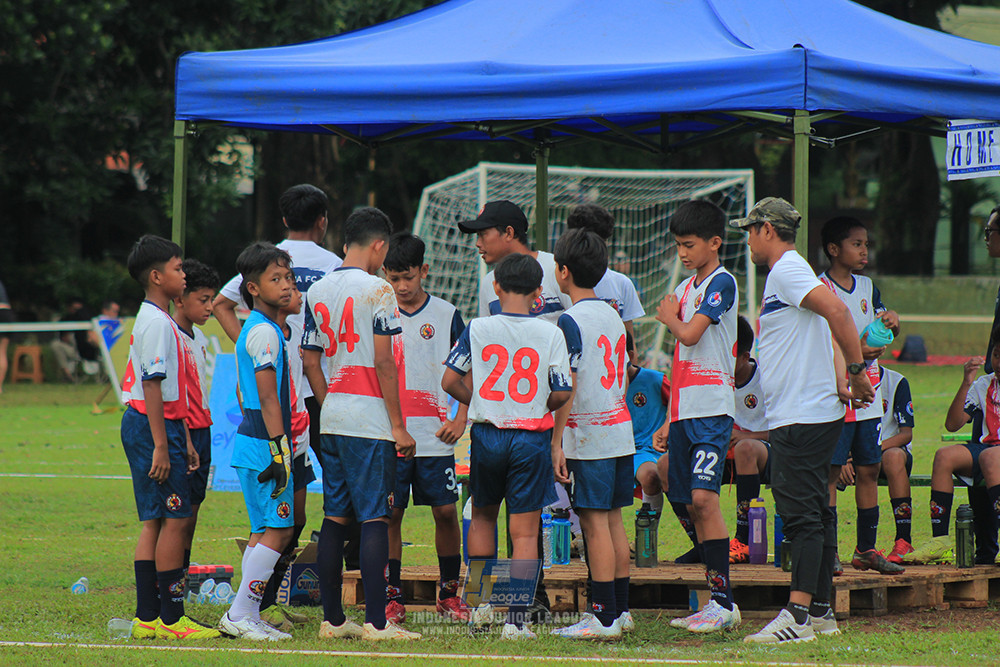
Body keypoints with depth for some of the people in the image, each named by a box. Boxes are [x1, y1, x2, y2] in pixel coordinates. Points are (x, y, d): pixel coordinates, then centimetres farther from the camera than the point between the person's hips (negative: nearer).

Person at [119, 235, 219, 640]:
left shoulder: (155, 321, 19)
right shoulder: (157, 323, -13)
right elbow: (152, 387, -19)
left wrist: (184, 441, 24)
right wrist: (161, 446, -21)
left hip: (142, 425, 11)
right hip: (154, 428, -11)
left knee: (155, 523, 9)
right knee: (175, 520, -9)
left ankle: (147, 617, 9)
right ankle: (170, 618, -9)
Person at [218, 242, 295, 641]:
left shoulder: (254, 329, 17)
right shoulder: (265, 332, -13)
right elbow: (268, 397, -18)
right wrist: (280, 451, -21)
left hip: (251, 442, 10)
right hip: (263, 443, -10)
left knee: (265, 530, 11)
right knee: (278, 530, -9)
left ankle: (247, 616, 11)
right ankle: (240, 615, -10)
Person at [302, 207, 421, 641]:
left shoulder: (317, 292, 10)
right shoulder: (376, 290, -9)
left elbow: (310, 362, 12)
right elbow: (384, 363, -12)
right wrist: (398, 426, -8)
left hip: (332, 418, 7)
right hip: (369, 419, -7)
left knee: (335, 517, 10)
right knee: (374, 518, -6)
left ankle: (332, 619, 12)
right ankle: (376, 621, -9)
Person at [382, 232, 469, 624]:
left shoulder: (445, 315, 3)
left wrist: (460, 420, -3)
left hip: (435, 434, 0)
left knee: (446, 511, 0)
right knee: (390, 513, -1)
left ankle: (449, 593, 13)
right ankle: (393, 597, 7)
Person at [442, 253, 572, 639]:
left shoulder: (477, 329, -4)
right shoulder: (550, 334, -6)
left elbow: (450, 381, -2)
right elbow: (561, 394, -6)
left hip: (487, 434, 1)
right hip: (531, 437, -1)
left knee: (483, 516, 22)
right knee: (524, 531, 1)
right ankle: (516, 618, -4)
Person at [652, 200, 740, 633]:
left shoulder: (722, 282, -6)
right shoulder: (685, 288, 19)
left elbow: (690, 334, -17)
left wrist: (669, 316, 5)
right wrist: (669, 421, 19)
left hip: (712, 410, -8)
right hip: (684, 413, 8)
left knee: (704, 497, -17)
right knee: (693, 504, 6)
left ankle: (724, 601, -16)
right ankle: (713, 605, 8)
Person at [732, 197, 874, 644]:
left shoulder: (786, 271, -11)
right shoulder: (787, 273, 21)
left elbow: (837, 312, -25)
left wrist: (856, 370, -21)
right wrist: (841, 383, 13)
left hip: (801, 418, -10)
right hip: (812, 415, 10)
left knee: (801, 513, -13)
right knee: (813, 514, 11)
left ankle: (798, 615, -18)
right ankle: (820, 611, 15)